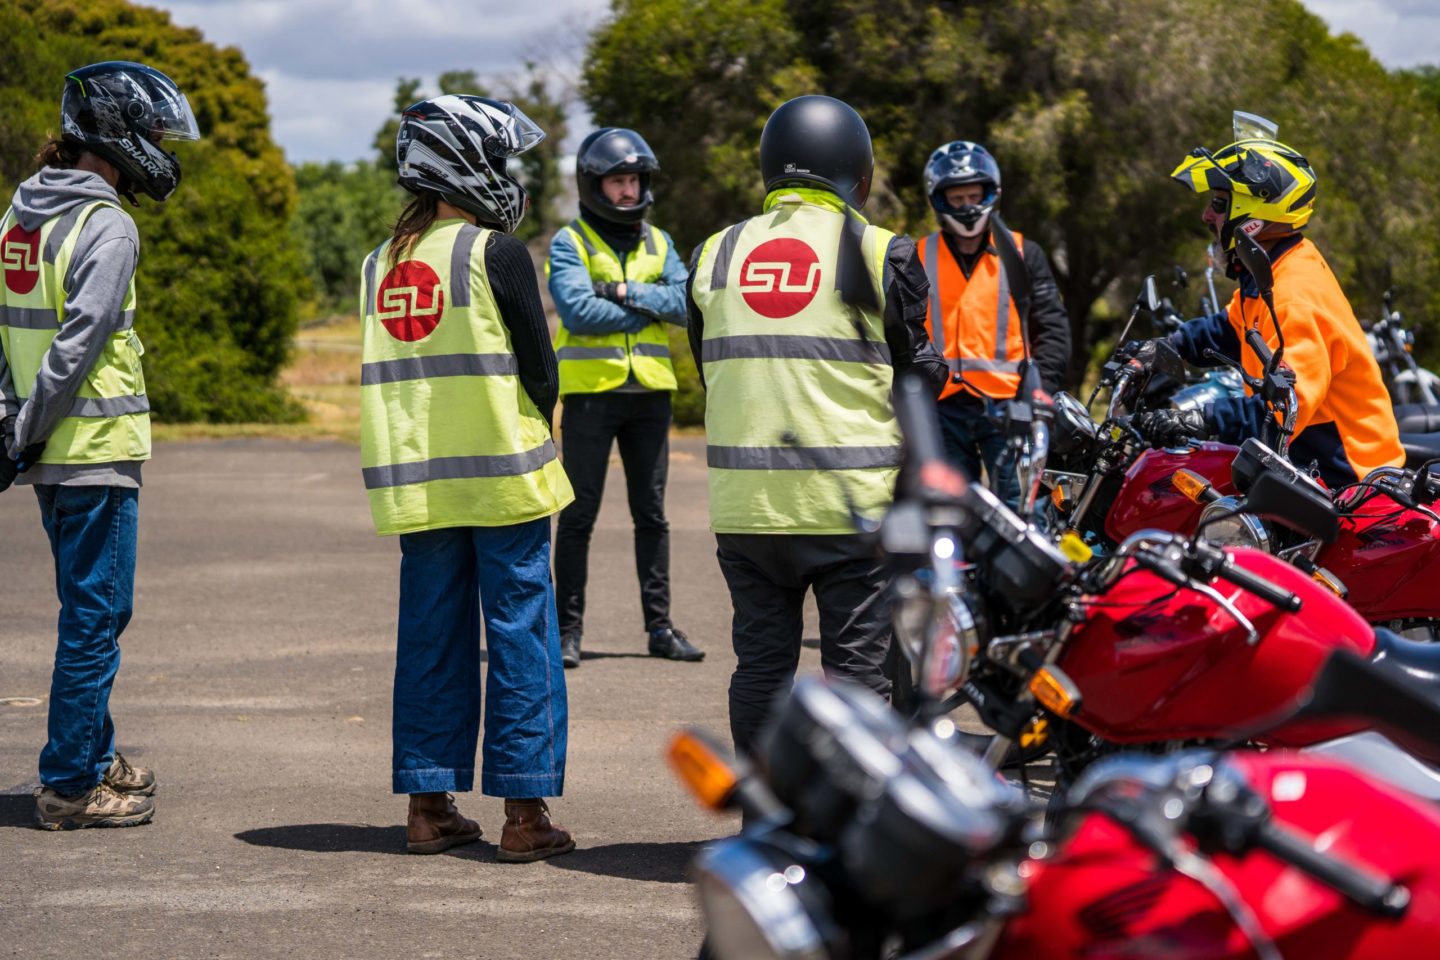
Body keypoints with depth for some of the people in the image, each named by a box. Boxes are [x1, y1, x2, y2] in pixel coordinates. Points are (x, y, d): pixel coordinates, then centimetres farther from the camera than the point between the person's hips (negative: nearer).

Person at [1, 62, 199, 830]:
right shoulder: (106, 227, -15)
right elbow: (78, 343, -20)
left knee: (89, 611, 19)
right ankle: (70, 784, 2)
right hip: (97, 448, -9)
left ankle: (94, 758, 28)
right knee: (96, 614, -2)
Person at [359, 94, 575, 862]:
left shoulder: (379, 265, 9)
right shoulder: (495, 253, -9)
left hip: (417, 483, 6)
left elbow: (390, 377, 13)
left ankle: (429, 807, 14)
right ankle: (524, 813, 2)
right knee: (521, 638, 1)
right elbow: (539, 368, -8)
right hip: (502, 479, -5)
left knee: (430, 638, 11)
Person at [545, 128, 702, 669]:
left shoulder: (658, 243, 12)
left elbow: (685, 301, -2)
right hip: (591, 390, -4)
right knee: (579, 516, 0)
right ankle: (568, 628, 4)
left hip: (649, 393, 5)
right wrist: (649, 310, -10)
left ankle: (660, 626, 14)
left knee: (651, 515, 9)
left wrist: (629, 292, -14)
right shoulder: (570, 243, -2)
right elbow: (577, 310, -17)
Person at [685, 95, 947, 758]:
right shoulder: (882, 255, -3)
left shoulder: (714, 255, 8)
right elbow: (919, 372, 3)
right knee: (857, 666, 2)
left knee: (760, 665, 11)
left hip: (743, 503, 4)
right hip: (852, 501, -4)